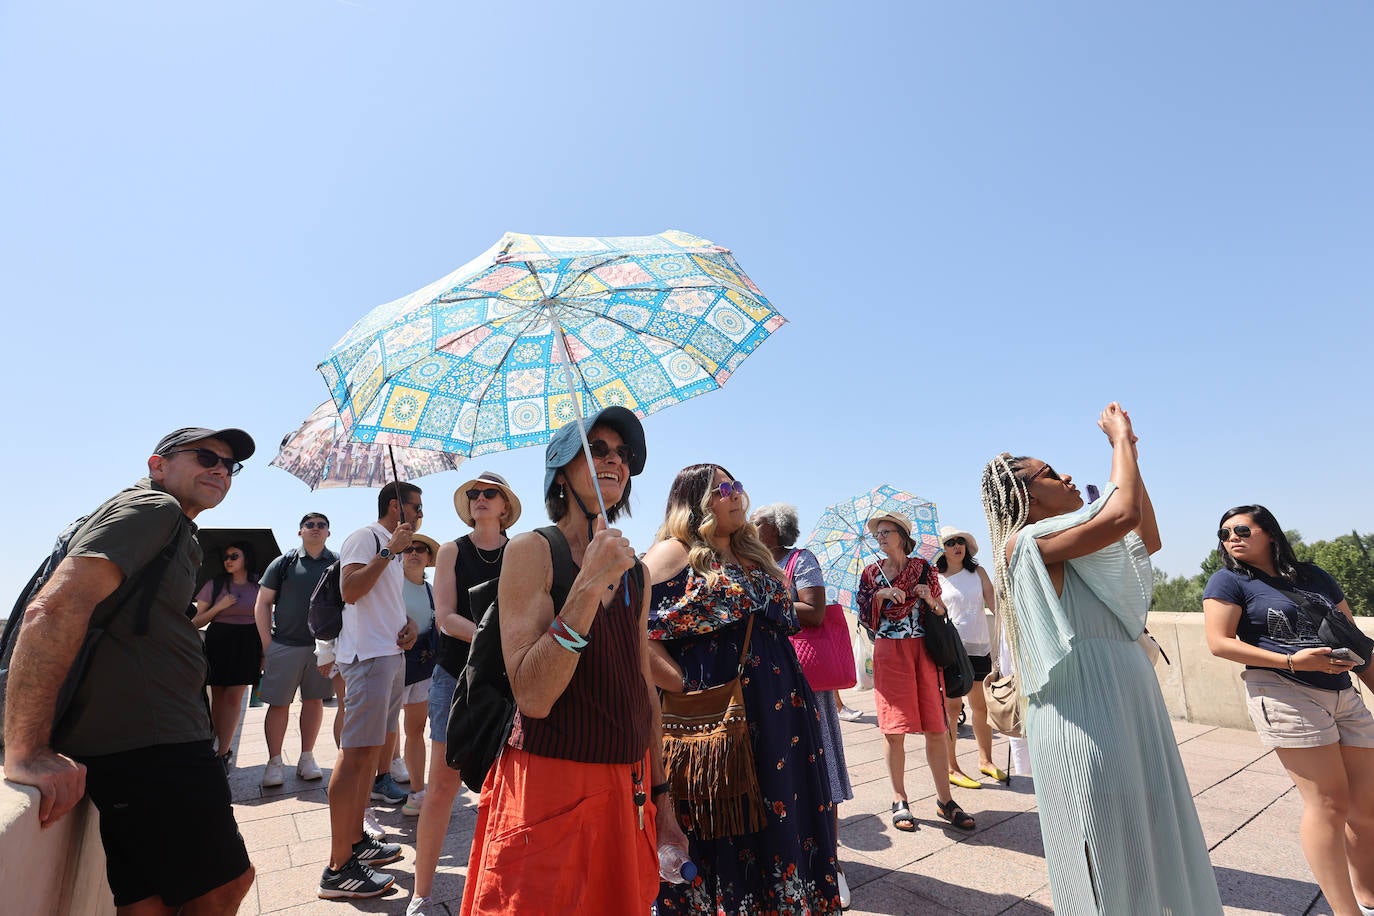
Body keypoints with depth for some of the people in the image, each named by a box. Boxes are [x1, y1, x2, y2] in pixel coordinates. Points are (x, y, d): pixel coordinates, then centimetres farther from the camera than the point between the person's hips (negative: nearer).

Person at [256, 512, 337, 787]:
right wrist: (267, 644, -1)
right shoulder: (283, 563, 4)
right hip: (285, 645, -1)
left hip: (324, 645, 1)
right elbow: (263, 604, 5)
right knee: (279, 703, 3)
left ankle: (306, 758, 20)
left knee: (314, 700, 9)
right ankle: (274, 762, 16)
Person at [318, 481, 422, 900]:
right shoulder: (365, 538, -8)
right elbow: (350, 589, -22)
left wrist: (409, 624, 8)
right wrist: (390, 549, -20)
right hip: (368, 656, -10)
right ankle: (338, 868, -3)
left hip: (392, 655, 10)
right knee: (356, 753, -9)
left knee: (371, 750, 15)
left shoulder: (393, 550, 20)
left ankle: (355, 840, 26)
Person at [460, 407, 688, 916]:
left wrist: (660, 799, 14)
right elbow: (533, 697, -21)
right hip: (550, 790, -6)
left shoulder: (634, 572, 6)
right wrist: (589, 584, -27)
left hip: (627, 789, 6)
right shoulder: (531, 550, -12)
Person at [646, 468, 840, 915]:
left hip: (778, 712, 7)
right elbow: (637, 630, -17)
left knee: (778, 821, 16)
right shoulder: (674, 552, -8)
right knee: (725, 832, 7)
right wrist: (686, 686, -19)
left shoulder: (753, 554, 16)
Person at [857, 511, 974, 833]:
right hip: (889, 653, 0)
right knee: (894, 730, -1)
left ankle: (945, 800, 15)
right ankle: (899, 801, 12)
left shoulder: (924, 569, 7)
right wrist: (881, 594, -11)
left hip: (924, 651, 0)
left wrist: (931, 599, -11)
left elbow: (942, 613, 10)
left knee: (935, 728, 2)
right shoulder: (871, 574, 8)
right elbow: (864, 616, 3)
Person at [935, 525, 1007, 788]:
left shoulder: (978, 571, 9)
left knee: (981, 706, 13)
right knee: (951, 706, -3)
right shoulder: (935, 578, 1)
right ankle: (951, 768, 8)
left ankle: (985, 760, 31)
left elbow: (994, 603, 2)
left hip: (980, 645, 4)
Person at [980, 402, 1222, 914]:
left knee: (1149, 843, 20)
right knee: (1108, 870, 2)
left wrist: (1128, 452, 16)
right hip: (1085, 715, -9)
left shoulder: (1066, 549, 15)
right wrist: (1121, 440, -7)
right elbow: (1124, 512, -24)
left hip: (1127, 708, 9)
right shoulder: (1026, 541, -14)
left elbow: (1147, 539, 19)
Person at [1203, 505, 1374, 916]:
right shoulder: (1229, 581, -2)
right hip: (1286, 694, -6)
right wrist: (1291, 661, -17)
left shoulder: (1314, 576, 14)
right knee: (1329, 803, -8)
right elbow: (1219, 642, -11)